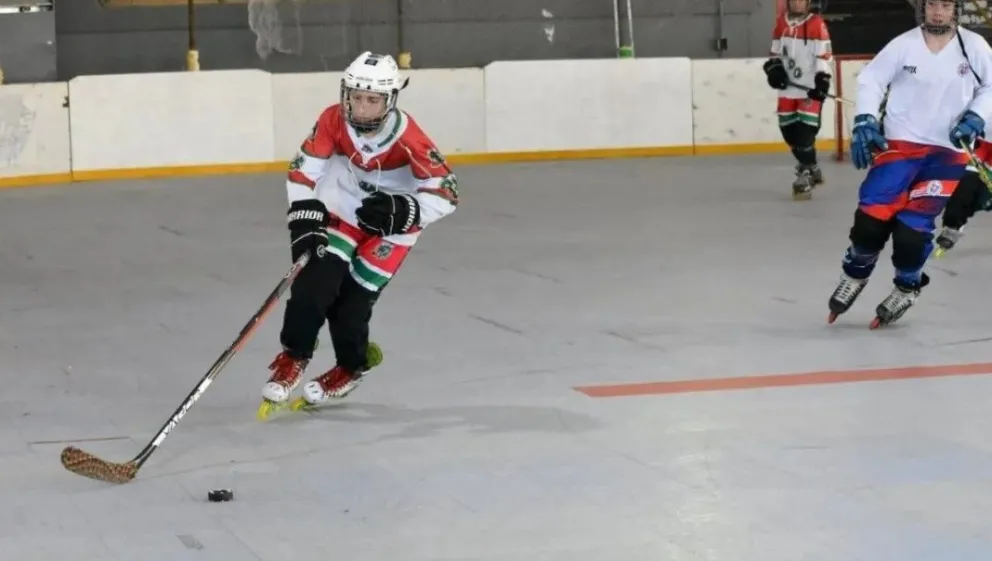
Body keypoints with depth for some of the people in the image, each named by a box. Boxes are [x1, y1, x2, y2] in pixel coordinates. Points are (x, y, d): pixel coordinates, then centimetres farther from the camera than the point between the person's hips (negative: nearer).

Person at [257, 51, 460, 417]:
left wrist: (405, 211, -41)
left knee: (353, 299, -7)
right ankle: (293, 358, 2)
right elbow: (303, 170, -12)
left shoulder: (407, 137, -29)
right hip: (342, 212, 3)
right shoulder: (333, 121, -21)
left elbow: (445, 192, -27)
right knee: (314, 283, -16)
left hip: (392, 225, -3)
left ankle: (351, 368, 21)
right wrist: (304, 216, -23)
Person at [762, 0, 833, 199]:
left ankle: (805, 175, -8)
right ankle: (811, 167, 28)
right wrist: (774, 68, 1)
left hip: (810, 88, -6)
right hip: (788, 88, 6)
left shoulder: (817, 24, -9)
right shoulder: (781, 22, 9)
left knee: (805, 131, -14)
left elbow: (824, 56, -13)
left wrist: (822, 80, -20)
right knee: (789, 131, 9)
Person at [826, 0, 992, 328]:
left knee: (913, 225, -8)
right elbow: (871, 80, 0)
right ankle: (855, 274, 17)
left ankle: (907, 287, 18)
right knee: (874, 213, -10)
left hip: (948, 150, 0)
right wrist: (864, 122, -11)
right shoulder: (904, 45, -8)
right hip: (901, 142, 0)